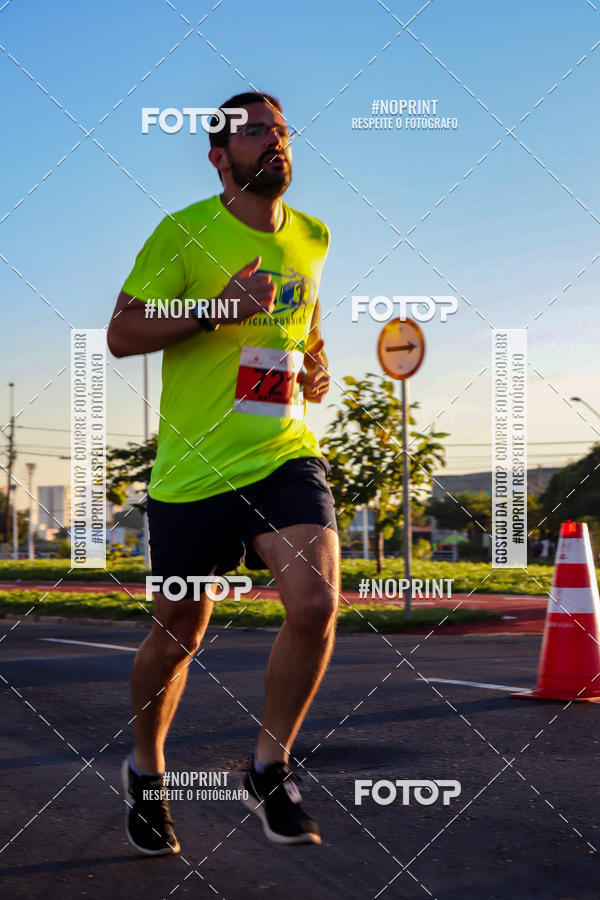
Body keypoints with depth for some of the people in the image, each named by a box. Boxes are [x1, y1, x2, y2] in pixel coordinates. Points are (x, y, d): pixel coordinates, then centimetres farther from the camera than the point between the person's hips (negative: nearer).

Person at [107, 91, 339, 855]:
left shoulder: (312, 239, 10)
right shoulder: (184, 233, -6)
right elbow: (120, 335, -8)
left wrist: (316, 365, 9)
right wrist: (218, 308, -20)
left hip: (285, 454, 3)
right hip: (195, 467, -3)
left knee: (316, 603, -20)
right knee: (177, 637, 8)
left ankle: (269, 770, 2)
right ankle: (145, 771, 35)